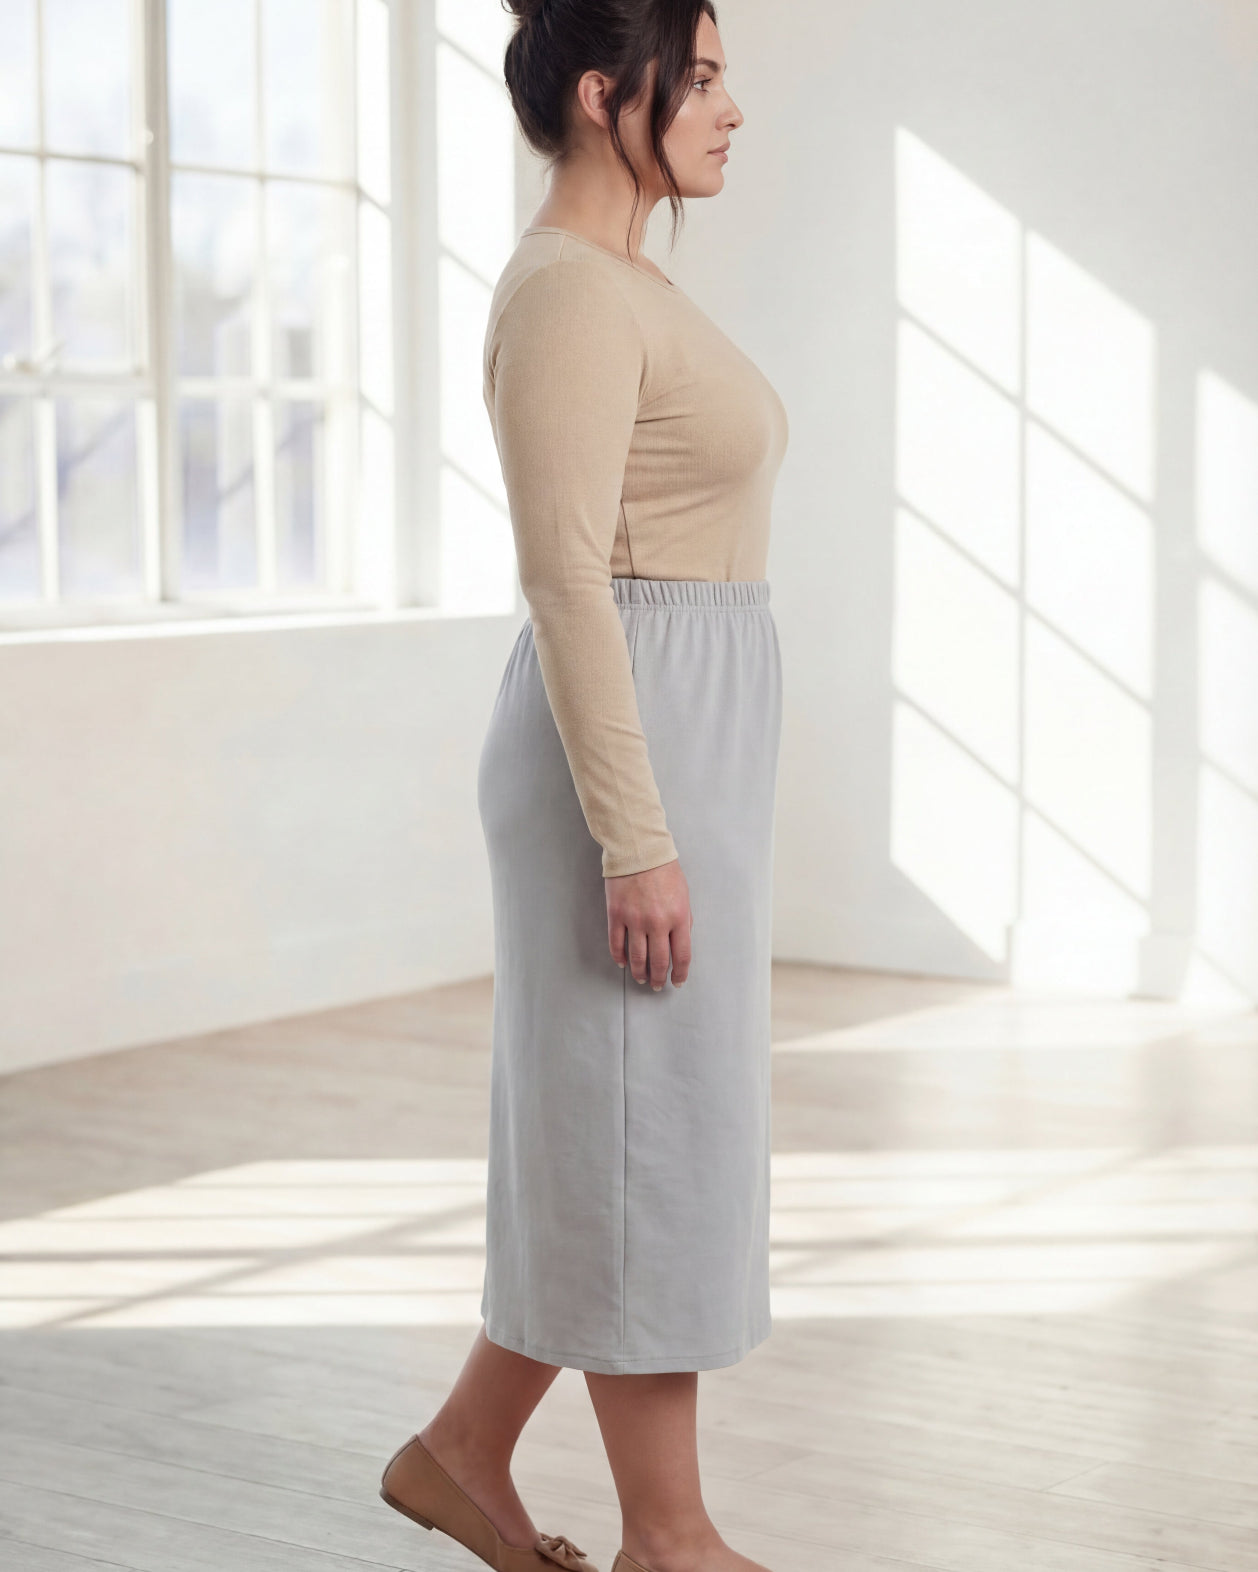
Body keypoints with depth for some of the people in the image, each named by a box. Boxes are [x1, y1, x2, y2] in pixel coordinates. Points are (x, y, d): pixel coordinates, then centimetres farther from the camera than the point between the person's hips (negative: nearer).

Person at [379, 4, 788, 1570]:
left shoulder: (619, 285, 16)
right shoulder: (566, 291, -15)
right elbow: (564, 577, -20)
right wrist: (636, 839, -22)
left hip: (680, 738, 10)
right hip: (632, 750, -10)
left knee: (634, 1134, 15)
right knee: (651, 1143, 0)